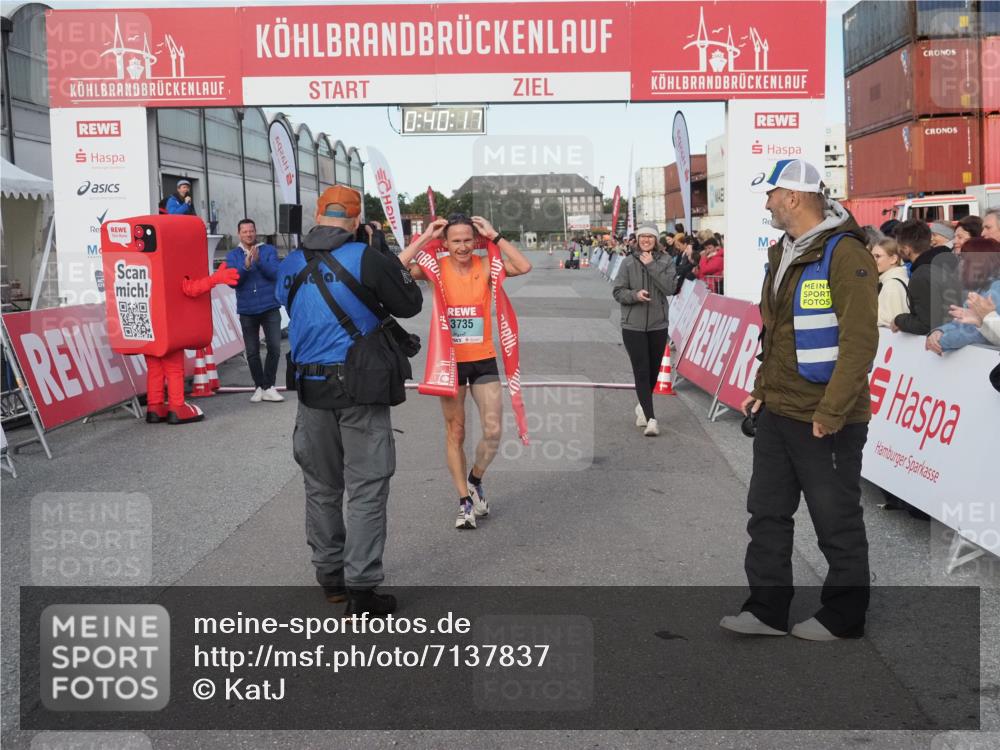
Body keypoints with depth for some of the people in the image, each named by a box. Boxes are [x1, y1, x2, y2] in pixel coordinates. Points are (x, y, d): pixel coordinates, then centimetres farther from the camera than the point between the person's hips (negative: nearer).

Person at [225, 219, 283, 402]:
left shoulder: (269, 250, 1)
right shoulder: (233, 255, 3)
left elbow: (274, 273, -11)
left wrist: (259, 261, -26)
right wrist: (245, 265, -24)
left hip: (270, 308, -1)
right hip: (247, 311, 1)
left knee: (274, 348, -7)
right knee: (252, 352, 5)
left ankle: (268, 387, 2)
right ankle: (259, 387, 16)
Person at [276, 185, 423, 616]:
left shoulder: (289, 266, 4)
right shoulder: (366, 259, -11)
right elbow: (410, 305, -4)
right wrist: (388, 259, 9)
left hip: (311, 389, 5)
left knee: (321, 487, 17)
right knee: (366, 489, 2)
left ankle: (330, 577, 27)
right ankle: (361, 589, 3)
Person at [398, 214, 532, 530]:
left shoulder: (485, 266, -5)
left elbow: (524, 266, -19)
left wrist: (494, 236, -16)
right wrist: (425, 237, -16)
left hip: (483, 359, 1)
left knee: (493, 432, -2)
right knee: (455, 433, 8)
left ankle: (475, 479, 27)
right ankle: (465, 502, 19)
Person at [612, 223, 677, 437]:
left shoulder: (665, 261, 1)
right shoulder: (628, 262, -1)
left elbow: (670, 287, -13)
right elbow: (617, 291, -1)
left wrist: (651, 265, -15)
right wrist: (635, 294, -20)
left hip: (658, 325, 2)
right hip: (633, 325, -2)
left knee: (653, 371, 14)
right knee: (641, 372, -8)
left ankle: (642, 407, 38)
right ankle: (651, 419, -9)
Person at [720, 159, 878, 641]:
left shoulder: (845, 254, -16)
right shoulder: (784, 253, 12)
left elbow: (860, 341, -21)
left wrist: (831, 411, -22)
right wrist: (762, 389, 16)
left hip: (826, 421, -9)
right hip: (777, 413, 9)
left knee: (837, 521, 6)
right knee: (767, 512, 12)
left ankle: (843, 617, 21)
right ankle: (767, 610, 23)